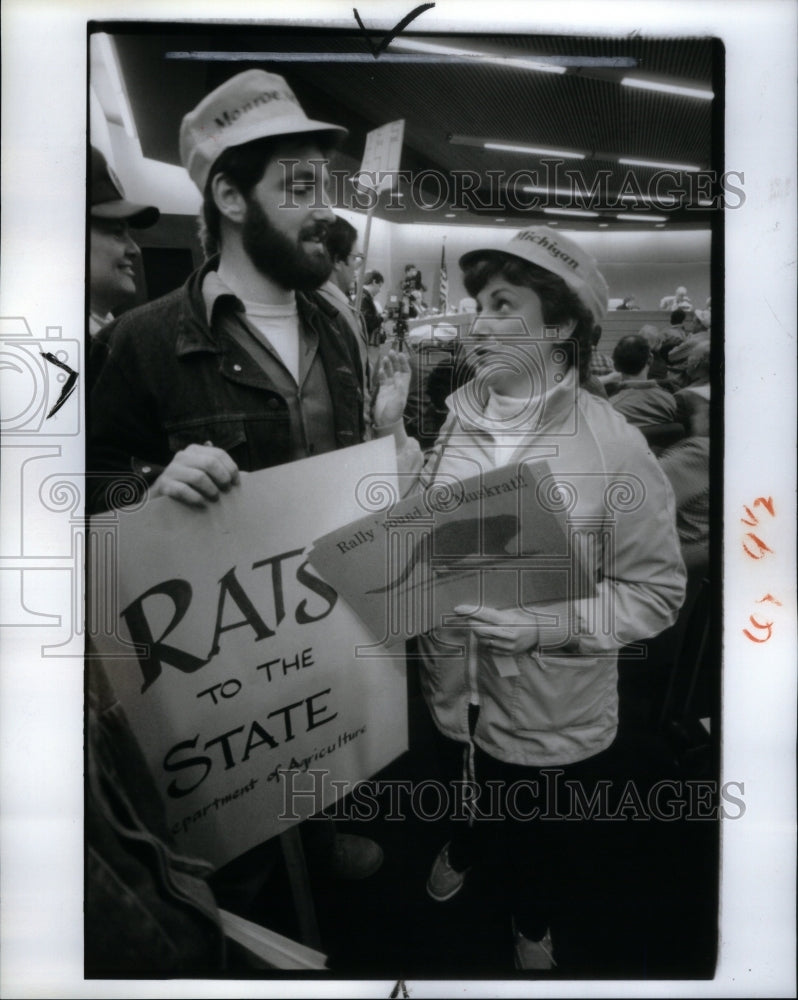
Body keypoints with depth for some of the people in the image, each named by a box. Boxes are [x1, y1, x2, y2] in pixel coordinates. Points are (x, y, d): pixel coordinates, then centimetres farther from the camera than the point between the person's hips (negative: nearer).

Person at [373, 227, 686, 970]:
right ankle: (465, 848, 68)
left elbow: (657, 590, -15)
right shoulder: (459, 415, -8)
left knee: (542, 833, 24)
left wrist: (551, 622, -27)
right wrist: (392, 429, -8)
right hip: (457, 690, 4)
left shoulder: (612, 445, -23)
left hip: (555, 716, -3)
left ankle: (532, 923, 59)